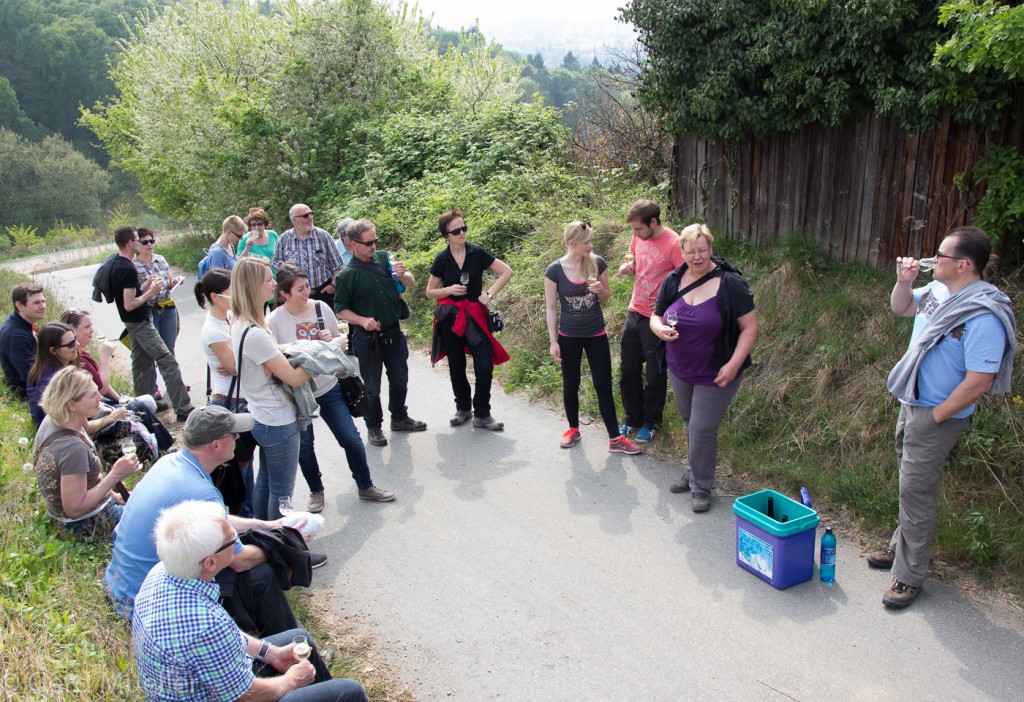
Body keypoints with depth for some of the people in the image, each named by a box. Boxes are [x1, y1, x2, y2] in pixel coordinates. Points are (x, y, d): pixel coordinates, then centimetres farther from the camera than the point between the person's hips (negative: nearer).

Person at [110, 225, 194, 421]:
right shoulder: (129, 269, -22)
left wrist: (145, 285, 9)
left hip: (134, 323, 11)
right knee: (168, 362, -11)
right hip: (140, 322, -11)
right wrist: (151, 292, -15)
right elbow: (129, 305, -23)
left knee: (142, 364, 17)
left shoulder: (117, 264, 9)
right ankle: (183, 409, -12)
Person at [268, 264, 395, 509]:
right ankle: (316, 491, 36)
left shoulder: (321, 308, -4)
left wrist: (331, 339, -13)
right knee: (303, 445, 12)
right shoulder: (274, 321, -13)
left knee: (351, 439, 5)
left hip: (329, 387, 2)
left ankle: (366, 487, 25)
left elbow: (340, 341, 9)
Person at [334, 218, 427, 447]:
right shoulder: (347, 274, -13)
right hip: (367, 338, -4)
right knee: (372, 386, 9)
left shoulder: (384, 258, -1)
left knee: (400, 380, 18)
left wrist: (403, 275, -18)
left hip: (394, 333, 5)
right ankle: (374, 426, 28)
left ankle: (399, 418, 39)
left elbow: (411, 285, 4)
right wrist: (362, 320, -23)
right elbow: (340, 309, -7)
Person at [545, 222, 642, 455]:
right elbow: (551, 308, -6)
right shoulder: (554, 270, -13)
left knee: (604, 386, 2)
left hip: (597, 335, 1)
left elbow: (606, 297, 5)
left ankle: (615, 439, 8)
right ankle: (573, 429, 32)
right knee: (571, 385, 12)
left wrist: (600, 290, -19)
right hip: (569, 337, -1)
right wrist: (553, 342, -7)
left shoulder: (597, 263, -7)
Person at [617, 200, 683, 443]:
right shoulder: (638, 237, 3)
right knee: (628, 370, 14)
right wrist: (627, 267, -4)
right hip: (634, 313, 7)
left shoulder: (673, 243, -19)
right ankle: (633, 418, 31)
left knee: (655, 375, 8)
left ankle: (651, 422, 27)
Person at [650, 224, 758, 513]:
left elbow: (750, 326, -15)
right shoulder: (673, 280, -3)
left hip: (715, 375, -5)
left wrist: (733, 365, -23)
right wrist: (660, 329, -17)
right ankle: (694, 472, 41)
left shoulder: (729, 283, -17)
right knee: (690, 424, 21)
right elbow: (656, 315, 7)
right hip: (680, 370, 5)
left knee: (702, 430, -2)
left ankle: (701, 487, 17)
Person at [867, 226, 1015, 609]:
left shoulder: (984, 315, -26)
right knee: (910, 485, 21)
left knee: (915, 491, -2)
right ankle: (901, 547, 38)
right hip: (911, 404, 8)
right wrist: (904, 281, 0)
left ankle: (909, 576, 12)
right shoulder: (938, 290, 0)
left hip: (937, 416, -8)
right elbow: (901, 308, 20)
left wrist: (935, 417, -19)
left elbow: (978, 382, -27)